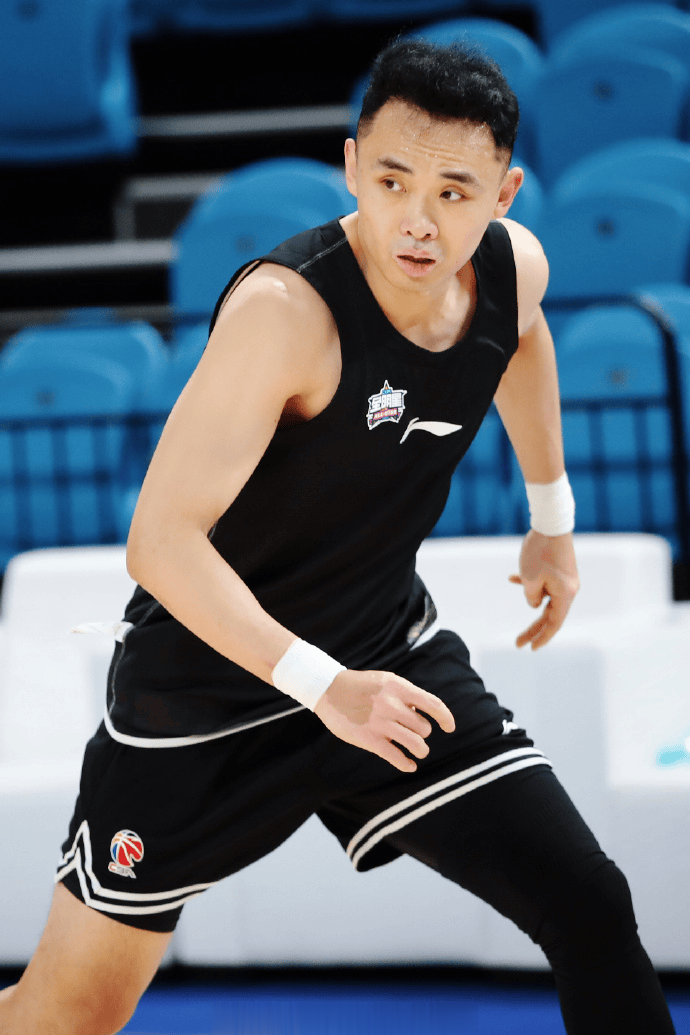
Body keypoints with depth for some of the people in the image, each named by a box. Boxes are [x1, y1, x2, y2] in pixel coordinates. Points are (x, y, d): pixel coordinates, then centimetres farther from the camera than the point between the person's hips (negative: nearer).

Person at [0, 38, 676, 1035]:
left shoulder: (514, 268, -9)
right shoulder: (285, 309, -30)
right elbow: (162, 541, -30)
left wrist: (552, 517, 25)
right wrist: (323, 685, -37)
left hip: (391, 653, 5)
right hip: (207, 680, -5)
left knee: (592, 912, -4)